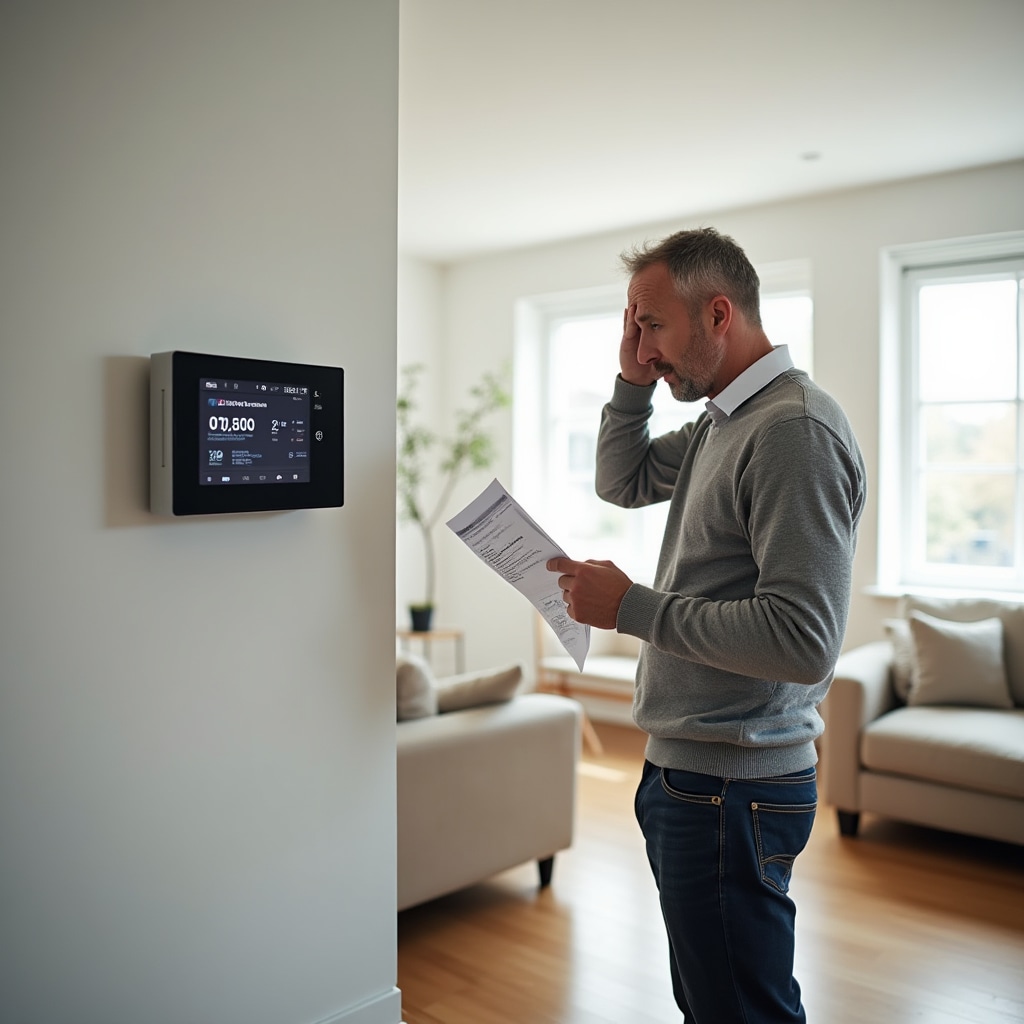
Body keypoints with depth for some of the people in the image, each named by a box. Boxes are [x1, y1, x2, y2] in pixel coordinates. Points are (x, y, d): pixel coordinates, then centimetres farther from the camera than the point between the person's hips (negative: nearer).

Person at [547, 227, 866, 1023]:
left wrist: (632, 607, -21)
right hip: (687, 771, 10)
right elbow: (622, 482, 23)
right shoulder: (720, 423, 10)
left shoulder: (795, 428, -21)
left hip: (732, 790, -10)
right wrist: (634, 379, 8)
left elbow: (804, 642, -28)